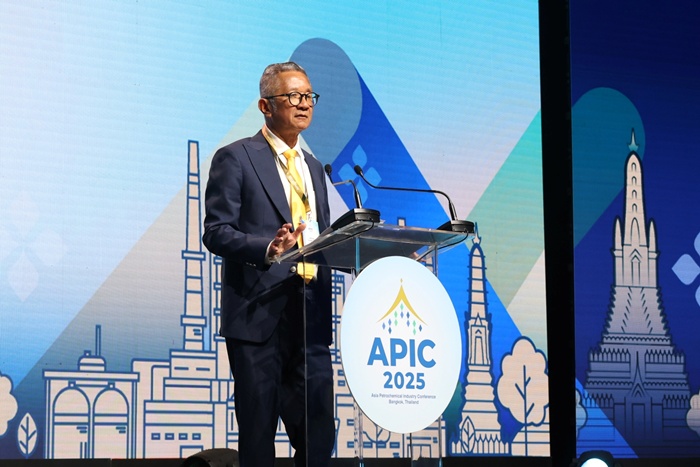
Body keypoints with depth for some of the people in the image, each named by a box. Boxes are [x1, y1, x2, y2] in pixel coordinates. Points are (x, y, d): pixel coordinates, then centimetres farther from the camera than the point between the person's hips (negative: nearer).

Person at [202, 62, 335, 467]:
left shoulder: (314, 167, 21)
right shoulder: (236, 158, -1)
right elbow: (216, 232, -8)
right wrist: (268, 248, -24)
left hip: (311, 314, 6)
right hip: (259, 312, -6)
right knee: (258, 434, -1)